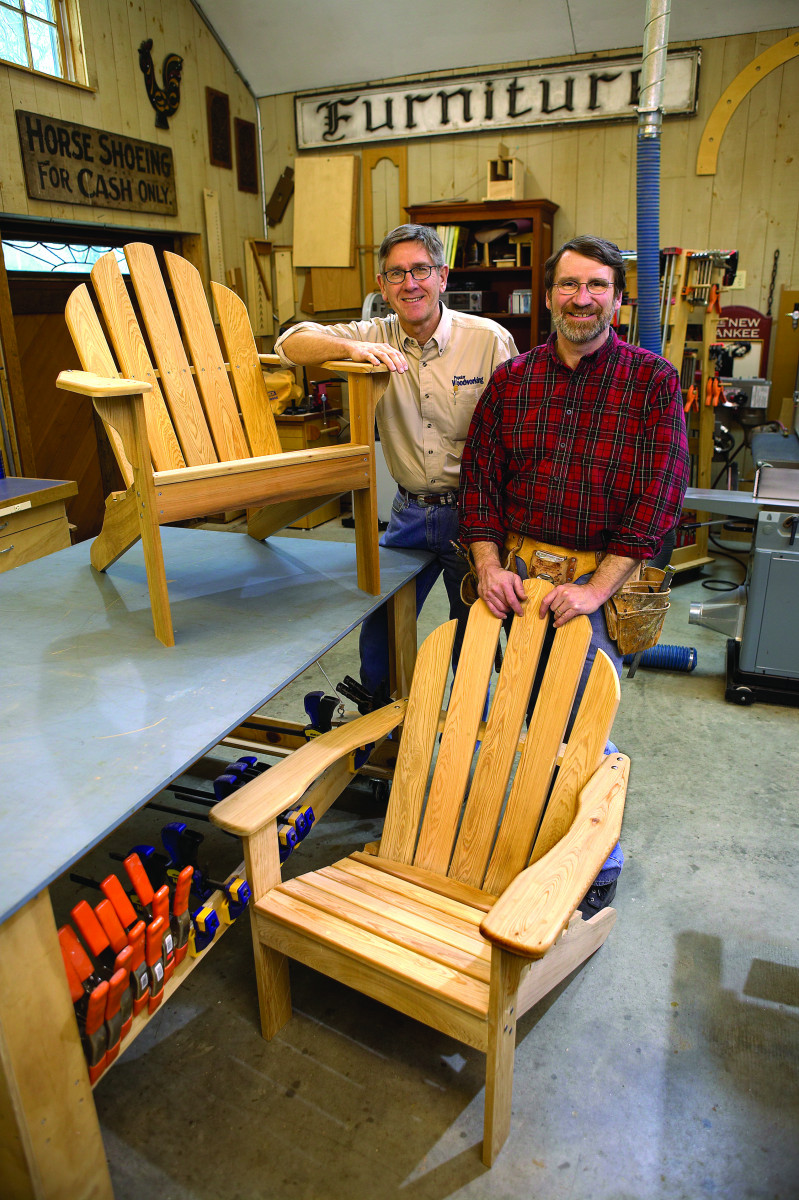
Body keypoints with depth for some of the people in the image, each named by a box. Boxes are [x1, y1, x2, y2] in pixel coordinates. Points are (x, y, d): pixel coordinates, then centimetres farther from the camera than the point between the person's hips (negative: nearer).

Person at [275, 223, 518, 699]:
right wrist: (353, 348, -26)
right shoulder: (376, 337, 0)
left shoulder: (490, 339, -8)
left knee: (474, 639, 10)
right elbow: (292, 342, -6)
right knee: (379, 628, 15)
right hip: (409, 511, 3)